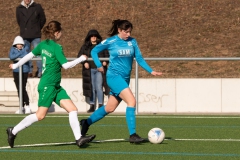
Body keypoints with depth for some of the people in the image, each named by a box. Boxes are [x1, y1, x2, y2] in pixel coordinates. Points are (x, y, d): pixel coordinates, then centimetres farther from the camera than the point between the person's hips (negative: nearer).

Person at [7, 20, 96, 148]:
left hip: (56, 87, 9)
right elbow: (66, 65, -17)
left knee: (73, 110, -1)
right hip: (48, 85, -9)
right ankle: (13, 131, 5)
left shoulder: (43, 44, 8)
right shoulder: (56, 47, -16)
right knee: (40, 115, -6)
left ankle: (79, 138, -7)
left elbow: (29, 55, 16)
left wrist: (16, 65, 30)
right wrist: (81, 59, -5)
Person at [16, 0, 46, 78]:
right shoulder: (19, 9, 5)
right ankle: (29, 71, 10)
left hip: (35, 36, -3)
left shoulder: (37, 7, -2)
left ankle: (40, 71, -4)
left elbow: (43, 20, 8)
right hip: (24, 36, 3)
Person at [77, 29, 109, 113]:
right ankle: (92, 106, 9)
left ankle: (100, 105, -3)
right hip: (90, 70, 2)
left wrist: (105, 61, -8)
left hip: (99, 69, -2)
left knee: (99, 87, -7)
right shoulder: (85, 47, 10)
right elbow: (79, 56, 8)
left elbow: (107, 55, 11)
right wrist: (84, 62, -9)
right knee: (91, 88, 4)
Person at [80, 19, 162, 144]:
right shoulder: (110, 41, -6)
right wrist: (99, 66, -4)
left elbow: (139, 58, 6)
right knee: (131, 101, -22)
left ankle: (86, 122, 32)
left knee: (110, 108, 12)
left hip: (125, 78, 6)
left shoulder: (132, 42, 5)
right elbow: (94, 51, 6)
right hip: (114, 76, -6)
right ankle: (132, 135, -22)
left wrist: (151, 71, -4)